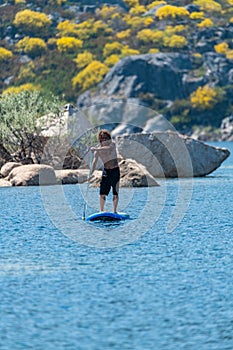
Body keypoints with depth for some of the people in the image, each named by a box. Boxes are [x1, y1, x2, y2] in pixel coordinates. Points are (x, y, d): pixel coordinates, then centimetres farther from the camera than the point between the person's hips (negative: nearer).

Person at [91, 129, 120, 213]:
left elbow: (108, 148, -29)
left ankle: (115, 211, 6)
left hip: (115, 171, -1)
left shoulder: (112, 144, -5)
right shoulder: (97, 150, -2)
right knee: (102, 193, -6)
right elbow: (95, 161, -9)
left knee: (115, 193, 0)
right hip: (106, 171, 1)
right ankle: (101, 211, 2)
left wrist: (97, 149, -38)